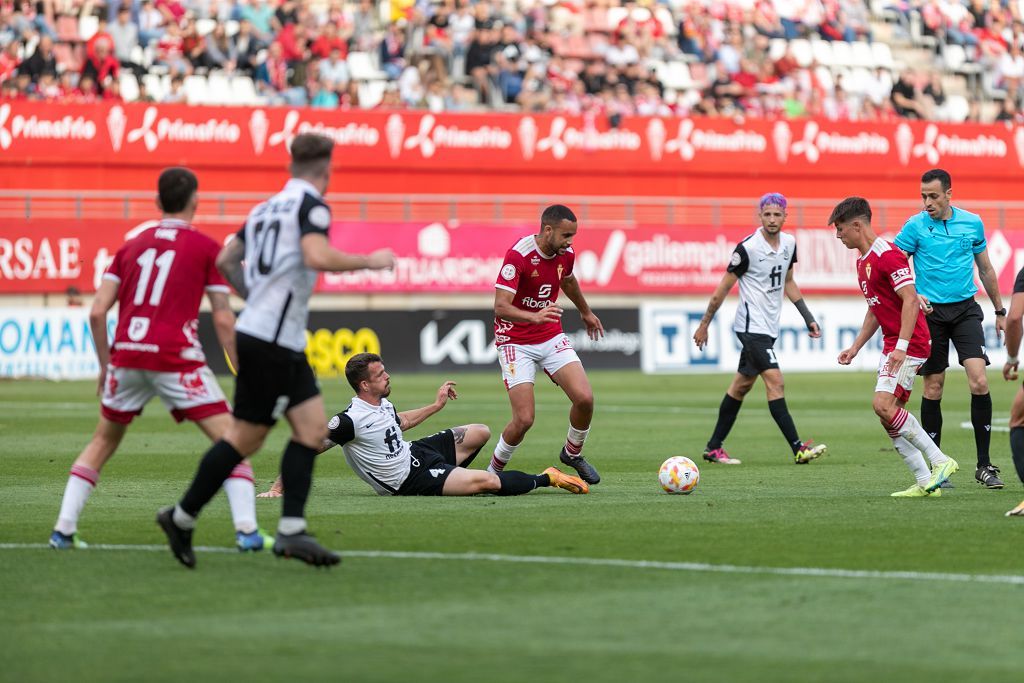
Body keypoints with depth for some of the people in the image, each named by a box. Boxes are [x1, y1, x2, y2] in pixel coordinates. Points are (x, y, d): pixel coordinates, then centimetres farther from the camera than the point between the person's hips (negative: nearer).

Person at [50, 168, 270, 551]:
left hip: (126, 355, 4)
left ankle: (63, 530, 17)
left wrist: (105, 366, 20)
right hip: (176, 359, -4)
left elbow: (97, 313, 9)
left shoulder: (130, 246, 16)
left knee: (103, 442, 22)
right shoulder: (207, 248, 5)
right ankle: (246, 530, -13)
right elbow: (223, 321, 0)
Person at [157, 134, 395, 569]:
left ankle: (291, 530, -3)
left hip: (284, 342, 9)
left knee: (312, 427, 3)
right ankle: (182, 517, 8)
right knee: (246, 438, -1)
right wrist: (370, 261, -14)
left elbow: (225, 261, 21)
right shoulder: (311, 205, -9)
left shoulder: (267, 207, 16)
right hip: (270, 341, -9)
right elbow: (317, 257, -26)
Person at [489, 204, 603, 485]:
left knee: (585, 398, -13)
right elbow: (500, 307, -29)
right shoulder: (518, 255, -22)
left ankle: (572, 454, 16)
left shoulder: (566, 254, -2)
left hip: (552, 337, 5)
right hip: (516, 343, -5)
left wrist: (586, 312, 40)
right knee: (524, 419, -15)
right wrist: (534, 316, -47)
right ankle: (492, 472, 11)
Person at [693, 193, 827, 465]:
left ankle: (714, 447, 20)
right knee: (775, 380, -16)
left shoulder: (789, 243, 6)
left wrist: (808, 318, 16)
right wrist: (704, 325, -2)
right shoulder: (748, 248, -15)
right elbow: (723, 289, -7)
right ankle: (798, 449, -21)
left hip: (769, 327, 8)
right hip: (752, 326, -8)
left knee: (742, 385, 12)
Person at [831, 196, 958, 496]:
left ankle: (940, 461, -13)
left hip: (909, 343, -10)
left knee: (883, 404, -20)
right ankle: (925, 482, 5)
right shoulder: (863, 262, 17)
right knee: (889, 414, 4)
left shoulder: (887, 255, -15)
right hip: (891, 345, 10)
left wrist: (901, 346, -27)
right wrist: (855, 347, 23)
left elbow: (910, 299, -22)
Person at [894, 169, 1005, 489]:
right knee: (933, 387, 2)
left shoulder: (972, 223, 5)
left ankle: (984, 465, -6)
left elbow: (986, 269, 16)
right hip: (930, 312, -1)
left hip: (965, 309, 1)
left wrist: (999, 311, 19)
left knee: (979, 381, -13)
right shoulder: (915, 226, -3)